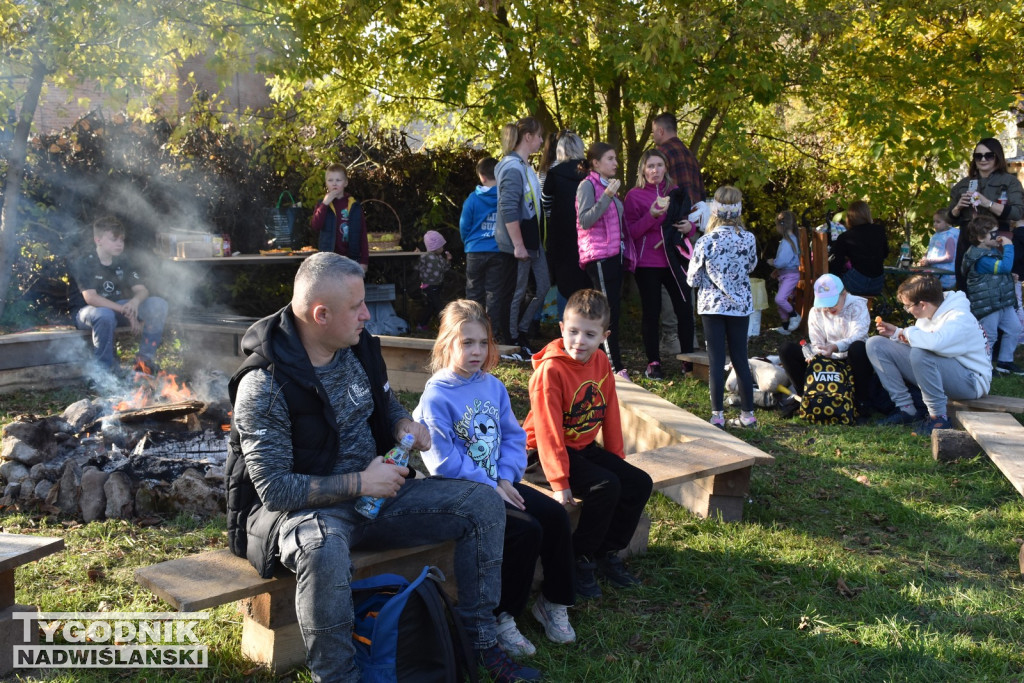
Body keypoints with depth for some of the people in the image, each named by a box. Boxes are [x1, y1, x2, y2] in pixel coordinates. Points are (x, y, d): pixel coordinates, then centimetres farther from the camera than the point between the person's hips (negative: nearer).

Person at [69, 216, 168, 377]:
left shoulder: (124, 263, 4)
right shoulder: (85, 264, -14)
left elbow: (142, 290, -5)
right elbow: (90, 298, -25)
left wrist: (135, 301, -32)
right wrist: (125, 311, -34)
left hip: (118, 309, 6)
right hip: (87, 312, -5)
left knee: (158, 304, -16)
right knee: (104, 315, -43)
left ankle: (145, 357, -14)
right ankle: (103, 368, -25)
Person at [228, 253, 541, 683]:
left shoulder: (359, 346, 1)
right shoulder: (264, 385, -20)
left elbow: (386, 402, 20)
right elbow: (273, 487, -22)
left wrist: (403, 424, -4)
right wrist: (358, 483, -24)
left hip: (373, 493, 7)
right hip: (302, 507, -7)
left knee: (482, 502, -6)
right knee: (325, 549, -43)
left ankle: (480, 643, 4)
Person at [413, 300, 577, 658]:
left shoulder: (493, 386, 8)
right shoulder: (436, 397, -14)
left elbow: (514, 436, 11)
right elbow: (444, 461, -17)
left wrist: (506, 478, -5)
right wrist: (489, 487, -17)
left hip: (499, 483, 7)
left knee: (556, 515, -8)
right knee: (526, 531, -23)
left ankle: (553, 602, 10)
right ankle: (500, 617, -6)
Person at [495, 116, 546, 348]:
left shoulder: (525, 166, 12)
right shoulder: (513, 168, -18)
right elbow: (508, 210, -23)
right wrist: (518, 245, -23)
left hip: (532, 240, 10)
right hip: (516, 244, -10)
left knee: (542, 287, 14)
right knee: (515, 293, 1)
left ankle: (517, 330, 25)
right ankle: (509, 341, 14)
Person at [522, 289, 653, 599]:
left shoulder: (601, 363, 2)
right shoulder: (551, 370, -20)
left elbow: (610, 413, 10)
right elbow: (548, 430, -22)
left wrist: (618, 458, 10)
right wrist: (559, 481, -25)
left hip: (586, 447, 8)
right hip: (551, 452, -8)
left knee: (640, 482, -3)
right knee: (606, 486, -26)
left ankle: (608, 553, 11)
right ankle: (581, 561, -8)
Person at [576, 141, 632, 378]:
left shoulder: (609, 185, 20)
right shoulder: (588, 185, -6)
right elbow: (585, 220, -18)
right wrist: (606, 197, -23)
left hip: (615, 254, 9)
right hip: (598, 255, -9)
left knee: (613, 309, 7)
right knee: (608, 310, -13)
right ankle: (616, 367, -15)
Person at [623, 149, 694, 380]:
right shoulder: (634, 196, 1)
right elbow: (631, 232, -7)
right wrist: (652, 216, -21)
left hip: (675, 259, 3)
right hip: (647, 263, -3)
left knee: (685, 310, -3)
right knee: (651, 312, 0)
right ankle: (653, 363, 9)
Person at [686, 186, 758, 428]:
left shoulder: (705, 242, -15)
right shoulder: (749, 239, -7)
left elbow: (693, 279, -8)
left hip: (712, 306, -2)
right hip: (741, 305, 3)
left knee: (716, 360, 3)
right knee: (740, 358, 11)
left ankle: (717, 415, 5)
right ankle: (748, 414, 16)